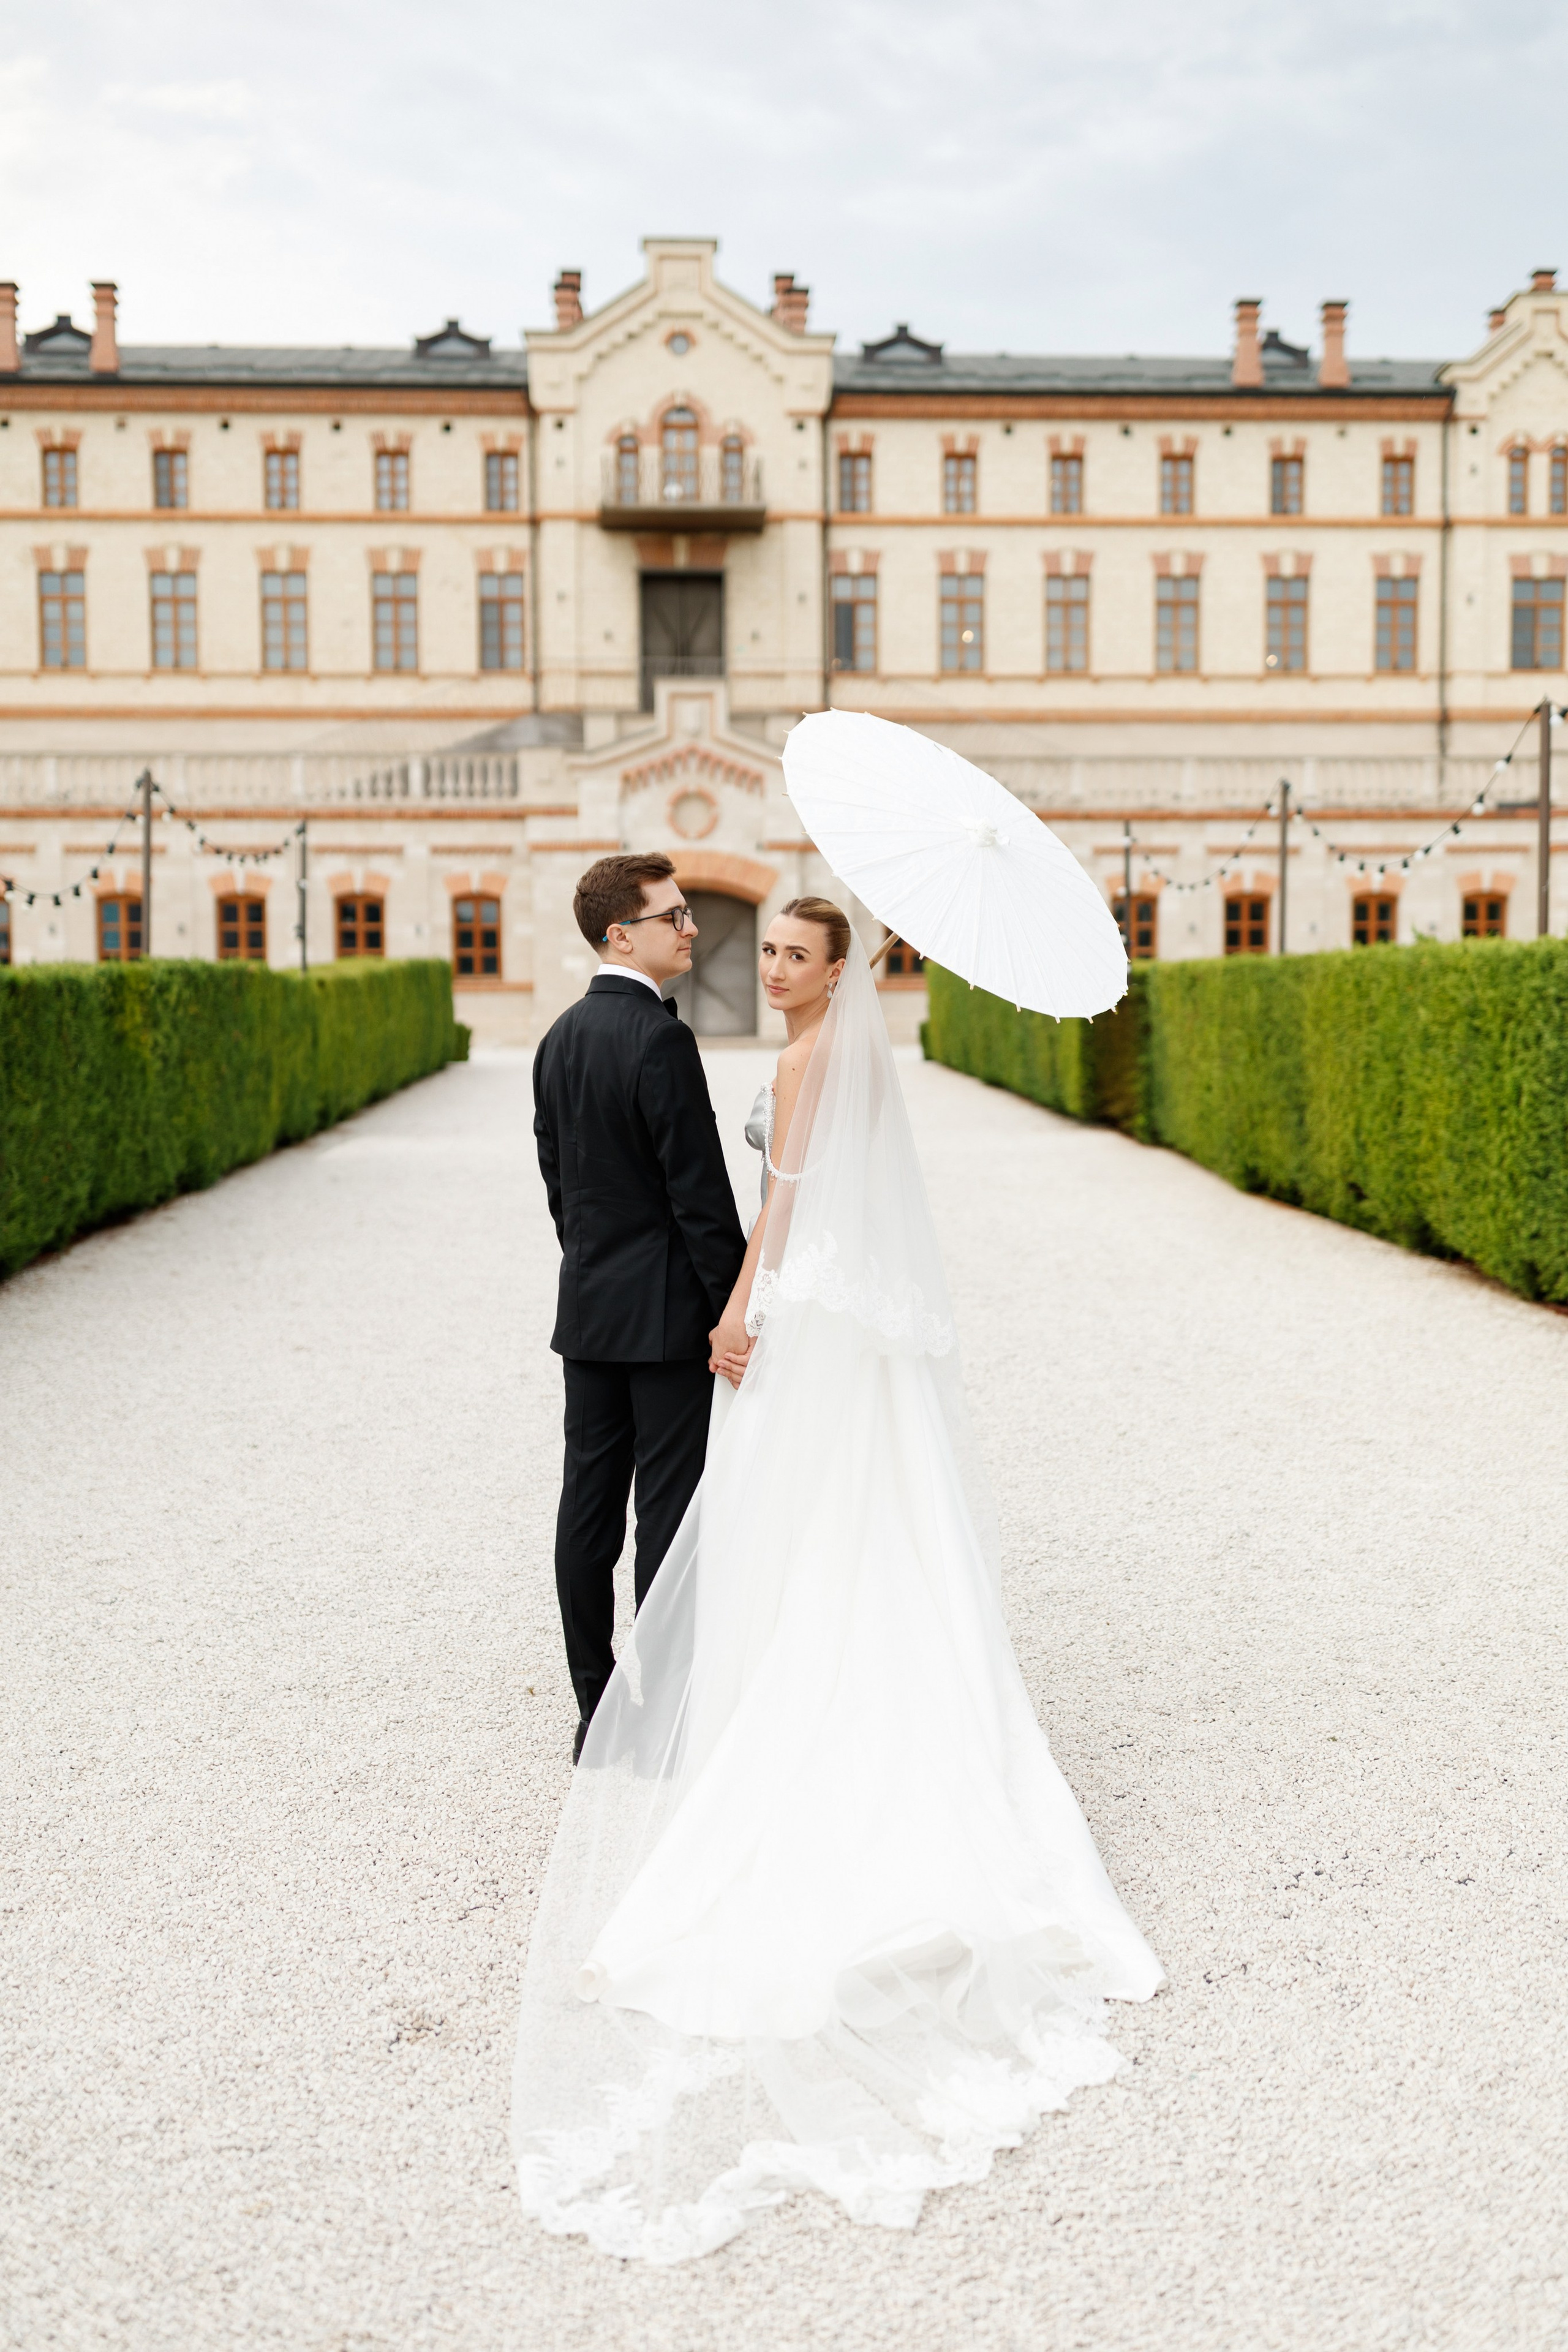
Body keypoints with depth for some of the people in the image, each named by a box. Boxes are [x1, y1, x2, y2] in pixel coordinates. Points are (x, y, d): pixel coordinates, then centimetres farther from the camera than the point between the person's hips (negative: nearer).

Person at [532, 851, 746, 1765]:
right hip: (668, 1312, -8)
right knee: (670, 1512, -2)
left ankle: (597, 1715, 17)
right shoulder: (660, 1038, -16)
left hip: (587, 1309, 8)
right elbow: (700, 1188, -17)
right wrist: (735, 1308, -12)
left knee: (589, 1506, 9)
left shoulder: (562, 1037, 10)